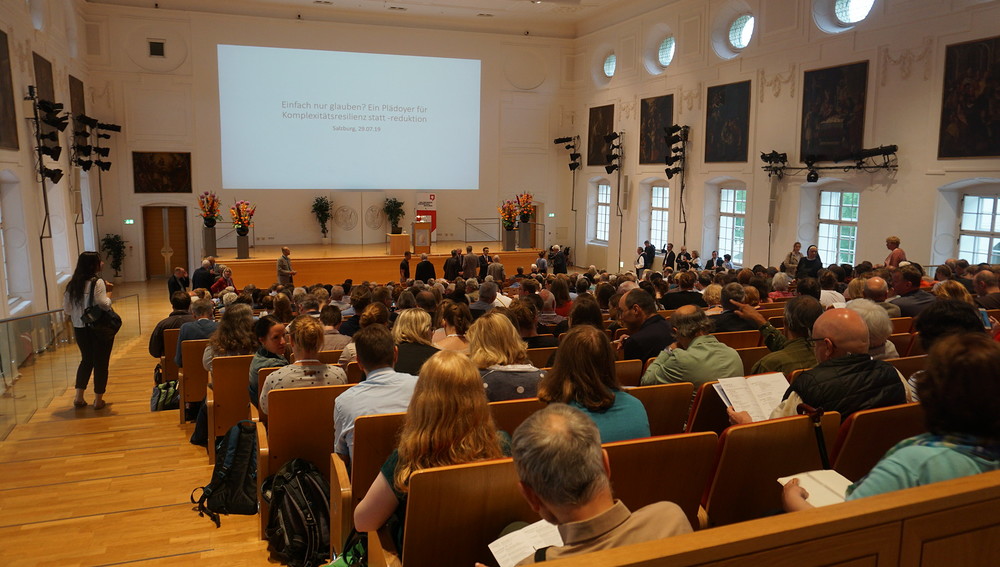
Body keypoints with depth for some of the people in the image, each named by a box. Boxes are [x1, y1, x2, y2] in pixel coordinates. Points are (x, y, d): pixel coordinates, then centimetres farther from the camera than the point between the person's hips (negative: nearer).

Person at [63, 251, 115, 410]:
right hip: (99, 328, -6)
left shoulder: (72, 284, 5)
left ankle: (79, 397, 20)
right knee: (101, 362, 5)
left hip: (80, 329, 6)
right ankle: (98, 400, 10)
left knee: (86, 360, 21)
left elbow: (67, 308, 8)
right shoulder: (97, 282, -14)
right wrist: (108, 296, -3)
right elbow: (104, 304, -22)